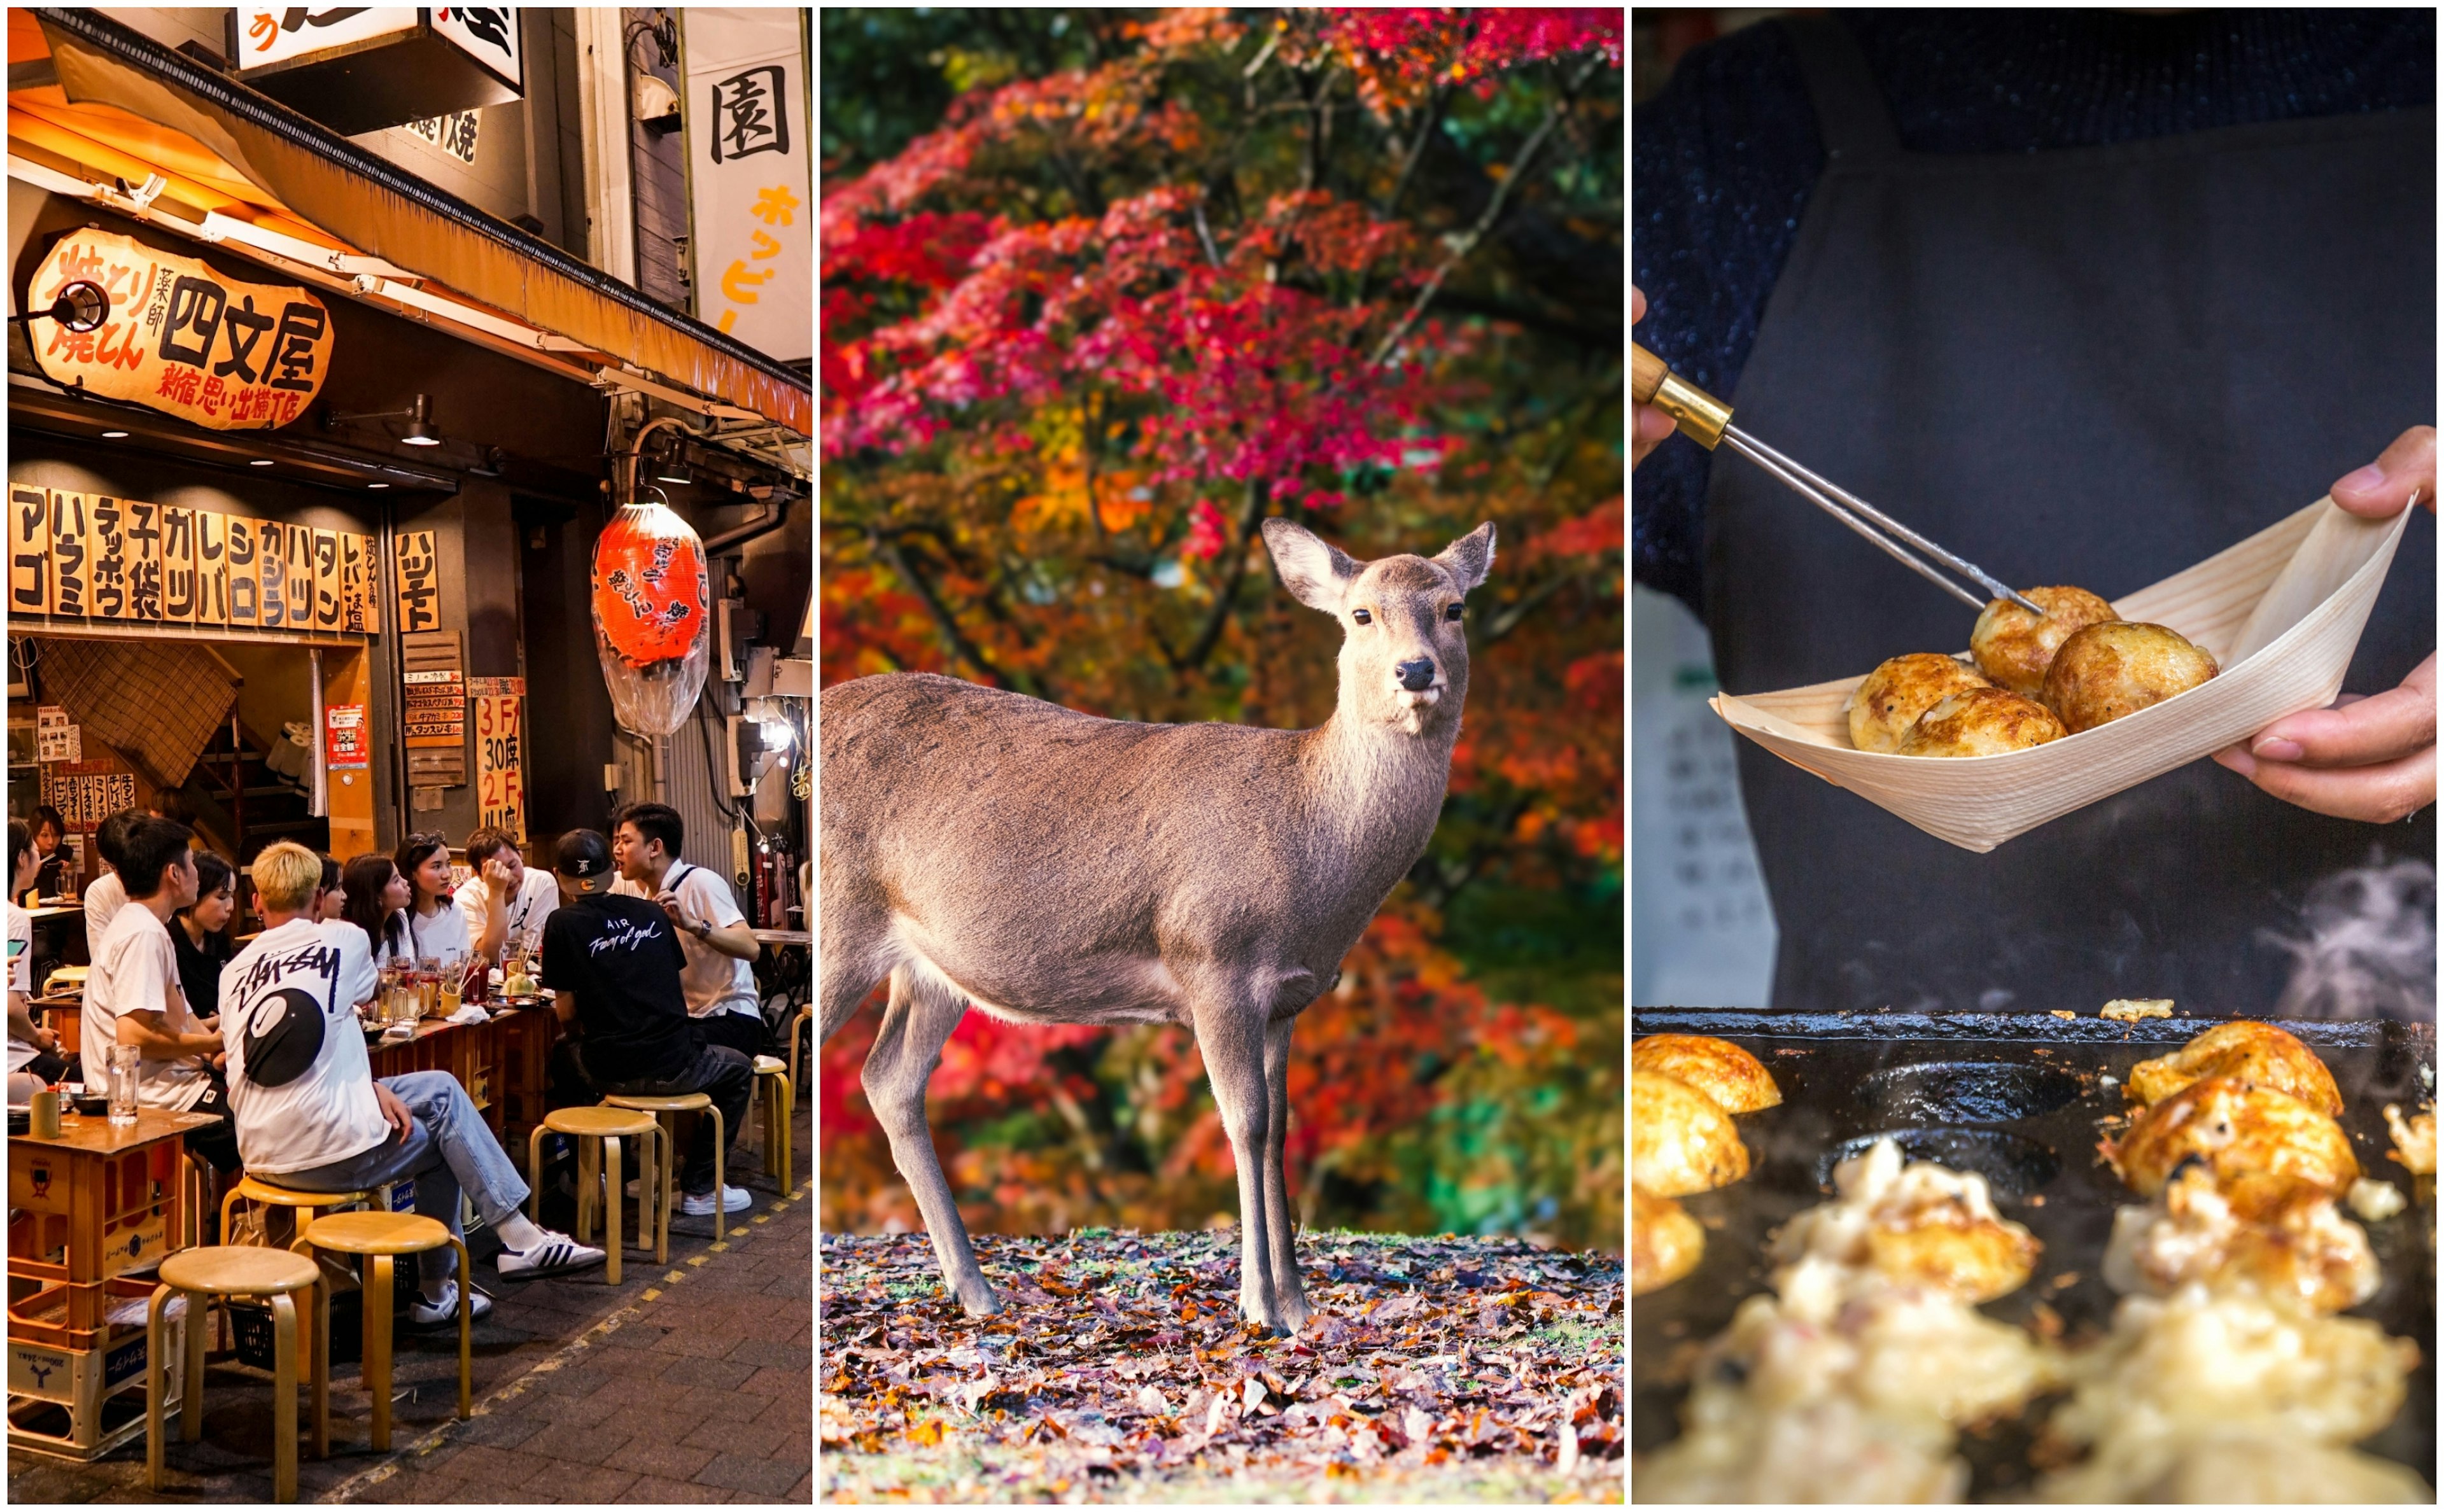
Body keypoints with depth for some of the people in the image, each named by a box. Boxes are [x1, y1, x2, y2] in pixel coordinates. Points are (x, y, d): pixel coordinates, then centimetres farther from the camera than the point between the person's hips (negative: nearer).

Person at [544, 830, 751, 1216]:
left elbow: (566, 1013, 1)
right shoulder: (652, 914, 8)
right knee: (738, 1070, 29)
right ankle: (699, 1187, 23)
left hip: (610, 1072, 0)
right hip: (675, 1067, 0)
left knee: (562, 1055, 33)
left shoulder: (563, 923, -1)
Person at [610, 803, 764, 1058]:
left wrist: (691, 924, -39)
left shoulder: (701, 883, -15)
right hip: (683, 1017, 7)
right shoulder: (629, 886, 6)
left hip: (731, 1020, -7)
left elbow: (751, 948, -27)